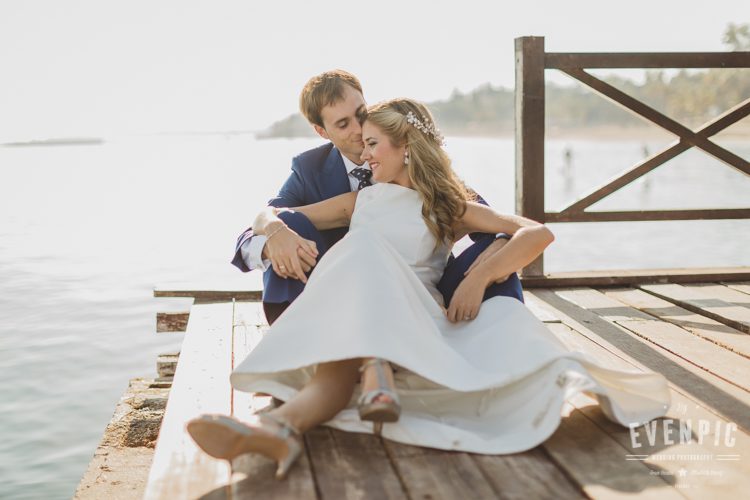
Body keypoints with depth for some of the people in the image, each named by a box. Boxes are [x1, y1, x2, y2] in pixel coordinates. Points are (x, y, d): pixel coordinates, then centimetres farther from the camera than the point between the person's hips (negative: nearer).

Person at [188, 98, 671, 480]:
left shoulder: (449, 208, 17)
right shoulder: (360, 200, 27)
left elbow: (538, 233, 3)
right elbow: (269, 215, 28)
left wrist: (478, 277, -14)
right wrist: (275, 228, 2)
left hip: (418, 324, 0)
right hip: (349, 317, 1)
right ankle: (281, 429, -63)